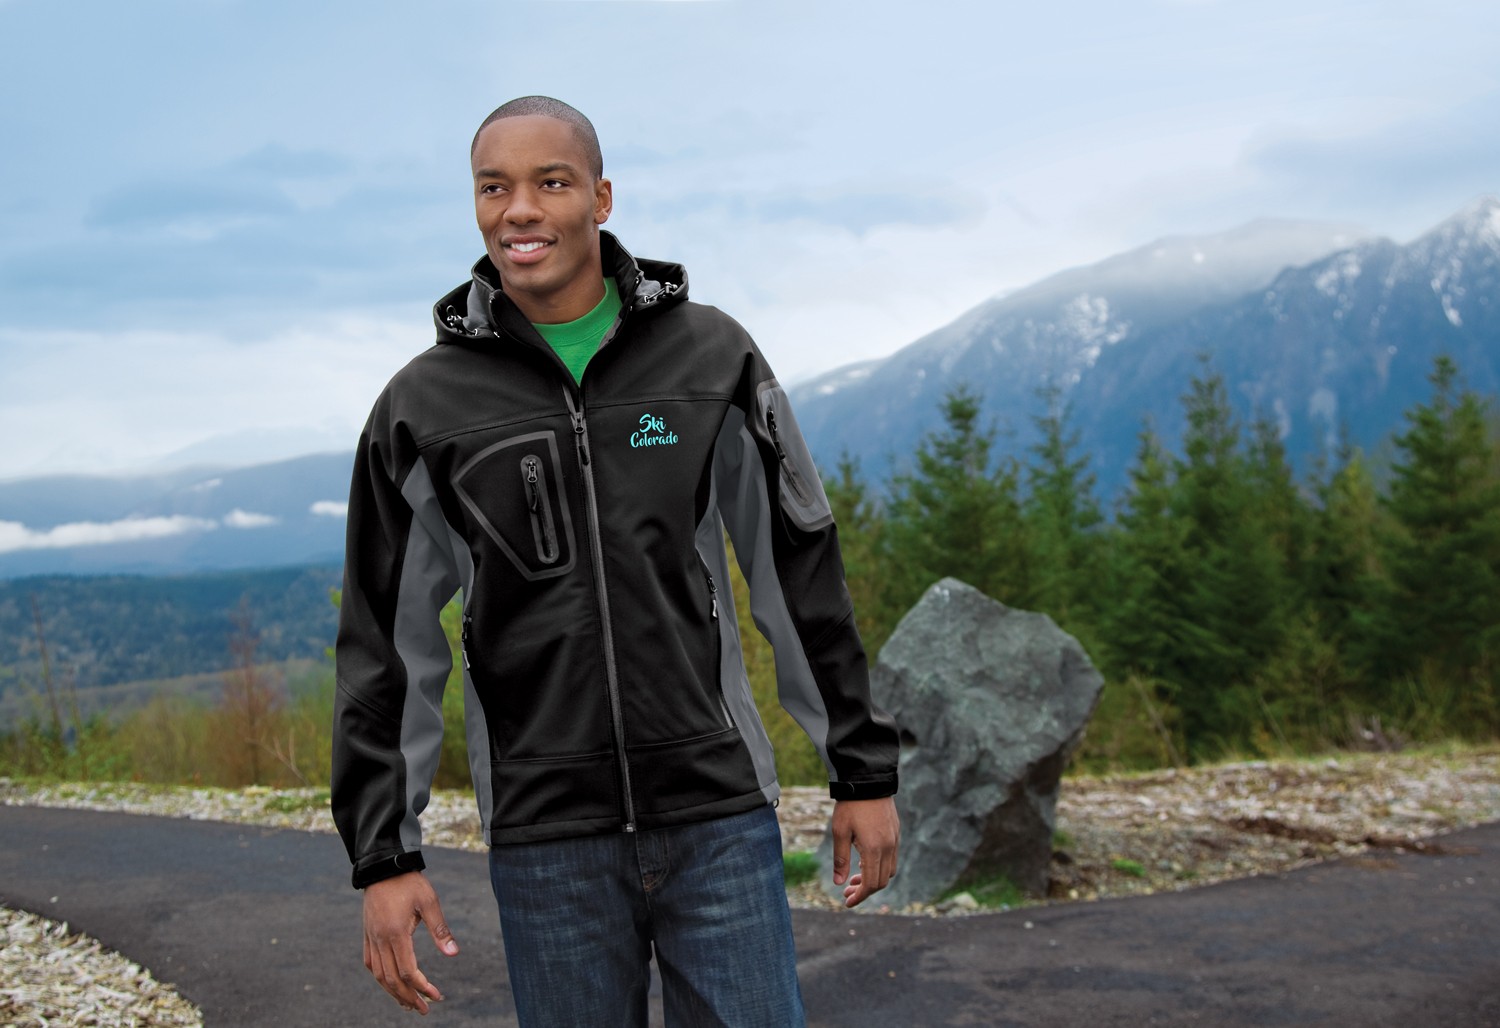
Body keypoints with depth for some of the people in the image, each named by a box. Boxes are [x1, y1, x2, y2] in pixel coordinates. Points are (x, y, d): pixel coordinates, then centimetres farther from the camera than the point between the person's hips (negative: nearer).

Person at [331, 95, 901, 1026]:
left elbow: (804, 572, 6)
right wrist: (385, 857, 0)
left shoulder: (710, 354, 1)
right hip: (544, 839, 0)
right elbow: (388, 644, 4)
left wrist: (864, 771, 6)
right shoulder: (423, 406, 1)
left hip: (719, 817, 0)